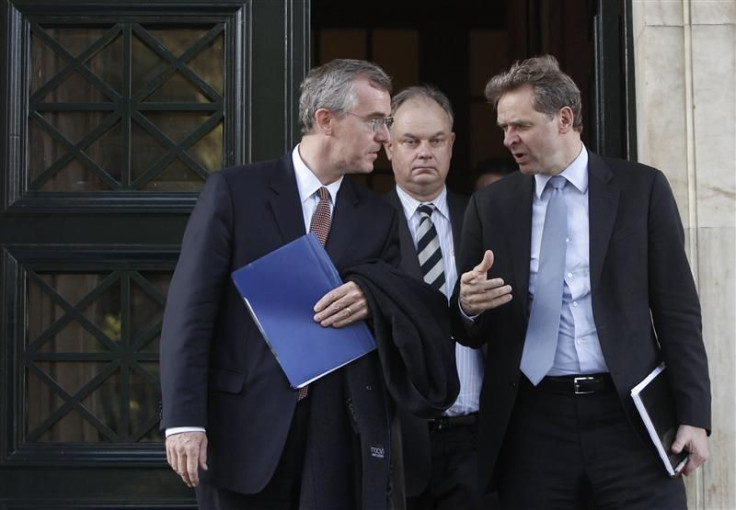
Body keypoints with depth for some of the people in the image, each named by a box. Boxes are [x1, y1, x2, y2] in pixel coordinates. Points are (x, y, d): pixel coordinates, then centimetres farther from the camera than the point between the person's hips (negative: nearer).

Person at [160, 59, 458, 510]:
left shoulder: (379, 217, 10)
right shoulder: (234, 192, -2)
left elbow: (417, 316, 12)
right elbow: (191, 310, -6)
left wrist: (372, 297, -12)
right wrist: (184, 420, -13)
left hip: (341, 435, 3)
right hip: (245, 428, -3)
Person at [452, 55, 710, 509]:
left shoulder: (641, 189, 4)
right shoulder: (491, 206, 10)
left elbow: (677, 308, 3)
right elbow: (471, 333, 12)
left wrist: (694, 415, -3)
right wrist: (468, 306, -12)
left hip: (626, 414, -2)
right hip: (531, 421, 2)